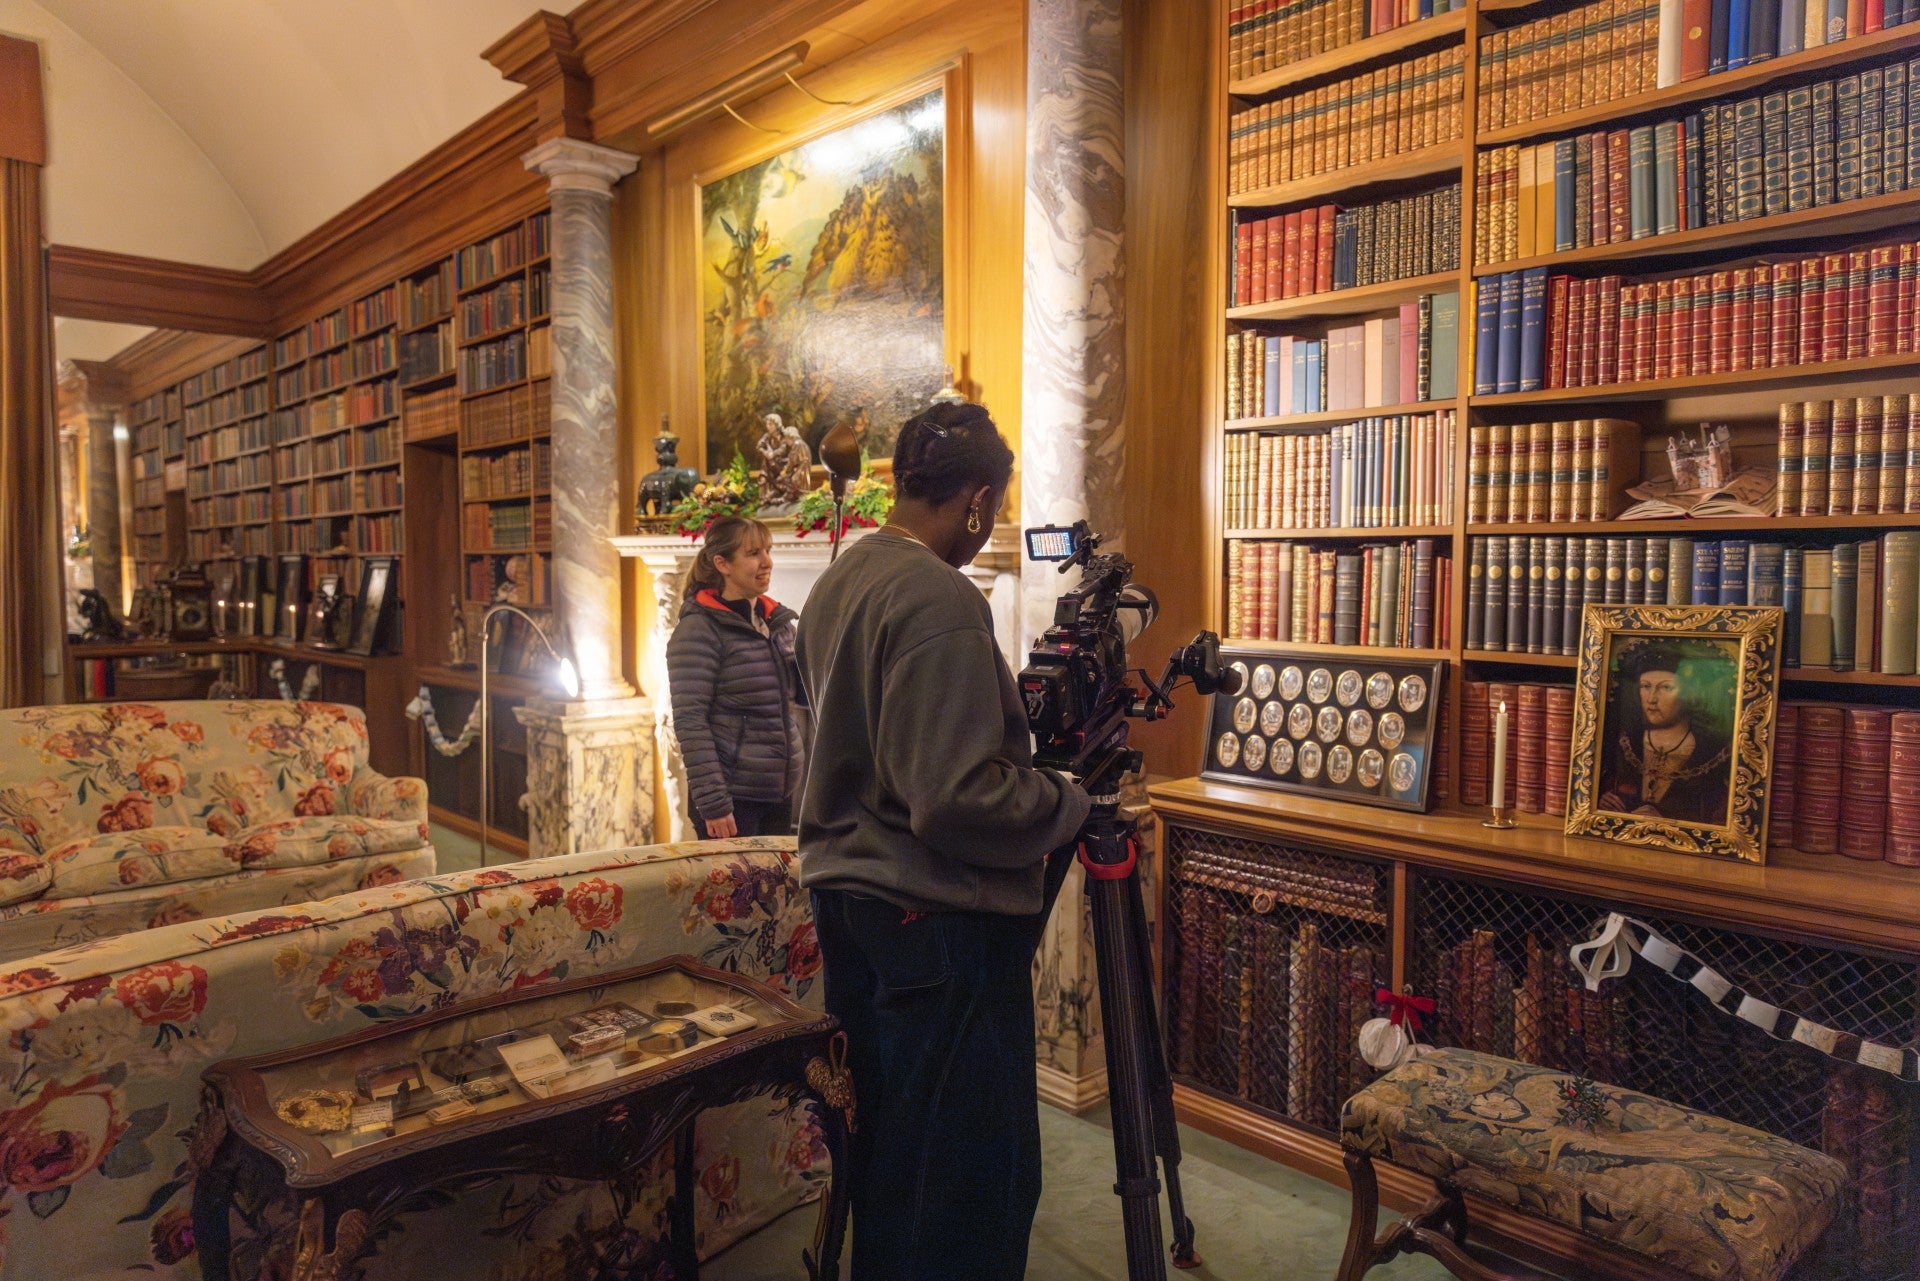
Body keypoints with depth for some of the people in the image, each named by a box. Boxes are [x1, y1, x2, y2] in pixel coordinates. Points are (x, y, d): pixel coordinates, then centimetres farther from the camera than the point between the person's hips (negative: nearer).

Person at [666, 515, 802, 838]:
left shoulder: (779, 622, 10)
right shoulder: (698, 630, -11)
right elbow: (689, 722, -16)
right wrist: (713, 804, -19)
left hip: (780, 796, 7)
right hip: (732, 799, -7)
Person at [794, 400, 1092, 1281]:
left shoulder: (837, 582, 8)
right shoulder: (939, 600, -21)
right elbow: (957, 799, -26)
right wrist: (1070, 803, -9)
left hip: (845, 893, 10)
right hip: (937, 919, -10)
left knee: (887, 1138, 23)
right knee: (978, 1168, 3)